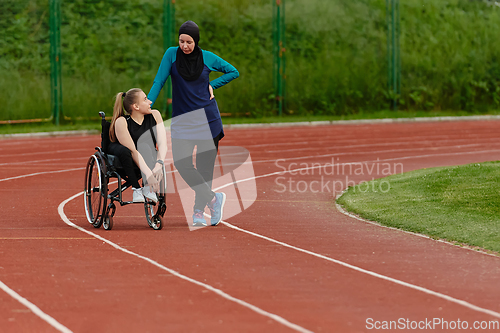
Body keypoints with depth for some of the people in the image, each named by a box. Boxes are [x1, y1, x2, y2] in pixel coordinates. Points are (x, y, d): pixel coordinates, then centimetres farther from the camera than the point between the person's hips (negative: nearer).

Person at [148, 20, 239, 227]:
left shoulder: (208, 58, -1)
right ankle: (213, 198, -7)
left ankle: (199, 212, 11)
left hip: (208, 117, 0)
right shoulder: (172, 55, -2)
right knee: (181, 161, -18)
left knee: (204, 165, 0)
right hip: (181, 119, 0)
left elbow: (233, 72, 11)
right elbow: (159, 81, -4)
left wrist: (212, 85, -1)